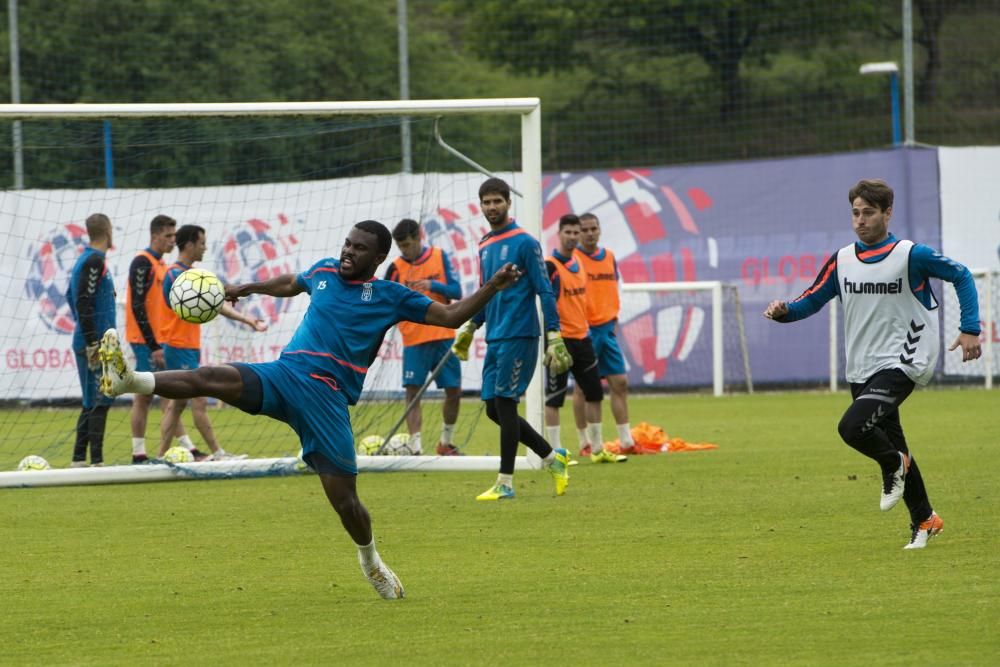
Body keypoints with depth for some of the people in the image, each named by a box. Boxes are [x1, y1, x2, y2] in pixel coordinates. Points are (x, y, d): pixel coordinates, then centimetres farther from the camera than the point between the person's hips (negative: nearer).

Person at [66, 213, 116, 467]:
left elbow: (72, 296, 23)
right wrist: (92, 343, -19)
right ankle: (96, 460, -9)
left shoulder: (85, 260, 15)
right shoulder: (95, 261, -13)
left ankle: (79, 459, 14)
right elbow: (83, 302, -20)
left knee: (93, 402, 13)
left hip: (88, 343, 9)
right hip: (96, 344, -9)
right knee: (100, 401, -8)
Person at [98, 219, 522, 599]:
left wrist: (492, 288, -5)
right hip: (283, 375, 2)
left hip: (327, 398, -2)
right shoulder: (324, 272, 17)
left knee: (343, 497, -4)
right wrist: (246, 288, 45)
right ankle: (128, 380, -44)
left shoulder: (389, 297, 7)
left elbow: (450, 316, 6)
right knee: (211, 378, -26)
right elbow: (289, 284, 41)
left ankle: (370, 560, 26)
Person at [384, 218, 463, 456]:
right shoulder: (396, 267, 0)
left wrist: (432, 284, -18)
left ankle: (446, 443, 25)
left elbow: (456, 291, -2)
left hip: (444, 336, 2)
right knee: (413, 392, -10)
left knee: (454, 391, 6)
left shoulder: (440, 257, 2)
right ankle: (415, 449, -10)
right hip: (414, 340, -2)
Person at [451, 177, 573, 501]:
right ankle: (553, 458, 20)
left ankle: (505, 483, -2)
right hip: (494, 339, 8)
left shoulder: (524, 243, -8)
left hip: (518, 337, -8)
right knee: (494, 409, 7)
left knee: (504, 405, -8)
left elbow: (545, 292, -10)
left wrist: (554, 337, -15)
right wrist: (470, 328, 25)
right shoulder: (484, 247, 14)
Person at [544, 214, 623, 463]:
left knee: (594, 393, 11)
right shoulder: (550, 266, -13)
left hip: (582, 337, 8)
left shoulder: (578, 264, 13)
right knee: (554, 398, -4)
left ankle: (598, 450, 19)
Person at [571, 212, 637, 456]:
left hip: (606, 328, 6)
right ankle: (585, 443, 8)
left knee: (620, 383, 4)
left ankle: (626, 441, 8)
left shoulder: (609, 257, 10)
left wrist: (613, 317, 13)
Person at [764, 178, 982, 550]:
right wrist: (783, 311, -15)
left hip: (901, 363, -6)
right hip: (861, 369, 6)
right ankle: (924, 520, 29)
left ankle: (894, 465, 4)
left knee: (853, 427, -26)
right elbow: (811, 301, 7)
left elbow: (961, 276, 3)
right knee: (891, 445, 13)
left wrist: (970, 329, -3)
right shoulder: (842, 261, 4)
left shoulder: (912, 256, -9)